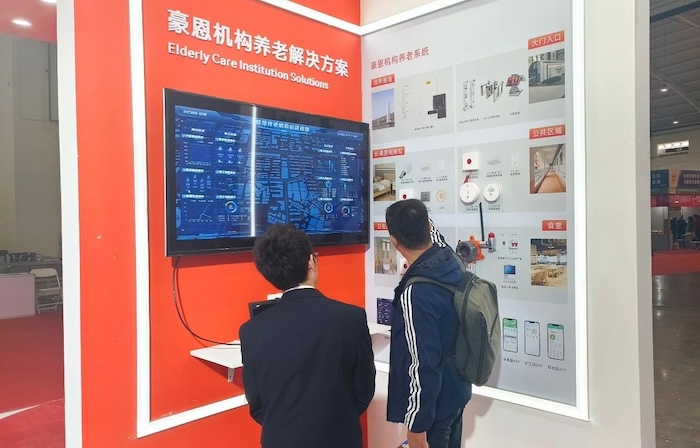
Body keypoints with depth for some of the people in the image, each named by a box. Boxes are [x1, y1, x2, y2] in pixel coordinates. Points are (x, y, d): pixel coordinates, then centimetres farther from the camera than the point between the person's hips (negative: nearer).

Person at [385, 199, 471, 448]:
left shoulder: (415, 294, -31)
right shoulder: (450, 261, -9)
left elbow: (422, 367, -28)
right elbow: (433, 235, 16)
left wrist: (417, 426, -19)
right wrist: (418, 215, 31)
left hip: (434, 402, -8)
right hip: (455, 391, 8)